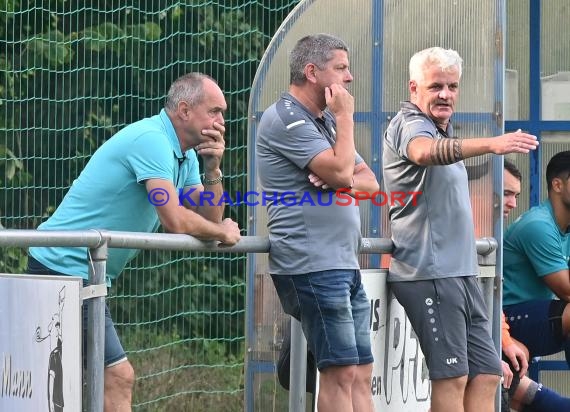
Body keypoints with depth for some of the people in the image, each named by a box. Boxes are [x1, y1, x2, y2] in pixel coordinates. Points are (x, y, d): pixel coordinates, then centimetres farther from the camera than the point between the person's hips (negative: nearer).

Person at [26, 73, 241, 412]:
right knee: (117, 377, -12)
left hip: (83, 274, 10)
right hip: (65, 267, -10)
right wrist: (223, 232, -6)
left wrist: (213, 168, -3)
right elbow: (176, 221, -24)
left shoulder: (184, 155, 14)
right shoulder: (152, 140, -18)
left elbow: (209, 218, 12)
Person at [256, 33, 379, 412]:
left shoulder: (327, 121, 21)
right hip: (314, 265, -9)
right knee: (341, 372, -12)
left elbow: (370, 182, 17)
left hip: (345, 265, 9)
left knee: (362, 374, 5)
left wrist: (339, 179, -5)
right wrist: (345, 116, -5)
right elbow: (341, 171, -18)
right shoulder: (286, 119, -8)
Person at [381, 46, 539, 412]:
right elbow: (425, 151, -37)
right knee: (452, 377, -10)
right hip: (430, 272, -9)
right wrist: (491, 145, -49)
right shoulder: (410, 124, -11)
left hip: (461, 272, 9)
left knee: (486, 373, 5)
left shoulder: (444, 130, 20)